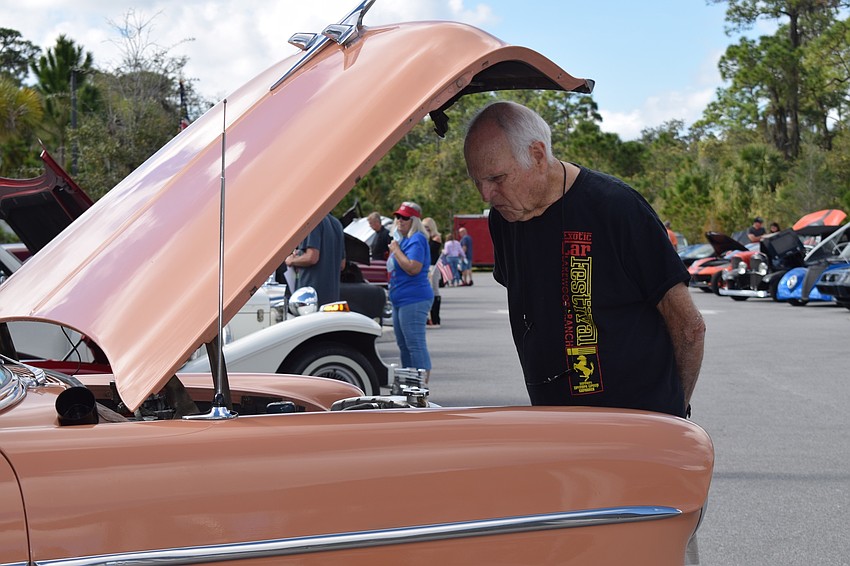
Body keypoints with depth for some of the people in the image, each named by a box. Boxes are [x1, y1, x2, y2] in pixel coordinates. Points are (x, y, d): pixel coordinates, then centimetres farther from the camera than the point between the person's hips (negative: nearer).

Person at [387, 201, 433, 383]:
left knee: (415, 345, -11)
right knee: (403, 345, 16)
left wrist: (396, 250, -15)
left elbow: (413, 268, -23)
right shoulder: (402, 239, 17)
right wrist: (394, 250, 12)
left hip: (413, 300, -11)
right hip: (400, 300, 11)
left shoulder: (416, 240, -13)